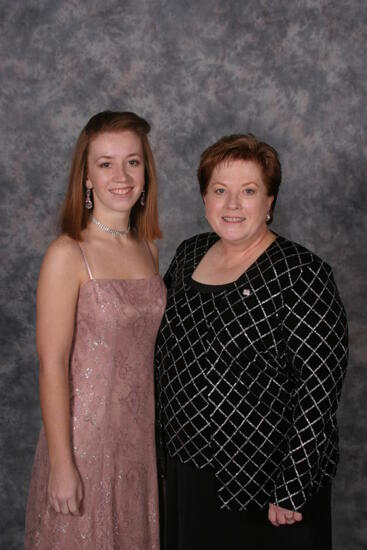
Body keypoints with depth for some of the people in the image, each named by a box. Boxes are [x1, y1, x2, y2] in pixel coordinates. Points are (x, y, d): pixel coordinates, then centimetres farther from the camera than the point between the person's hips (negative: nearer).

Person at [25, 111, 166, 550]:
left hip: (141, 434, 6)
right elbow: (52, 365, -15)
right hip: (85, 435, -6)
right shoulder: (67, 255, -14)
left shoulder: (147, 249, 5)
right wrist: (62, 464, -16)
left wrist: (159, 436, 9)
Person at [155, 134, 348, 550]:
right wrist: (167, 446, 12)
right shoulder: (188, 254, 2)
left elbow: (317, 392, -20)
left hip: (264, 484, -6)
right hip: (185, 472, 6)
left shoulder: (300, 275, -18)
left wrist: (292, 493, -19)